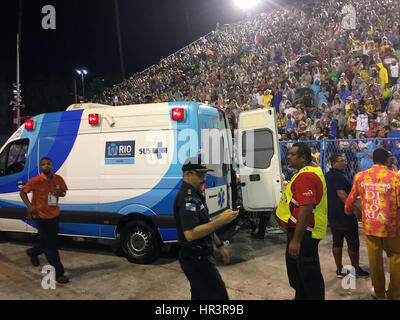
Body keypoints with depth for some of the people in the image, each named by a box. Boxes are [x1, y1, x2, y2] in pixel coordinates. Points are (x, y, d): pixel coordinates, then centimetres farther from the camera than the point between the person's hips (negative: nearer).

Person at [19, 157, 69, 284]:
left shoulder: (58, 179, 0)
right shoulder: (35, 181, -13)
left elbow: (64, 191, 13)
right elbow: (22, 192, -3)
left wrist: (60, 193, -11)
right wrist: (29, 206, -15)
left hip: (54, 215, 6)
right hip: (41, 216, -5)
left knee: (51, 241, 20)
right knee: (50, 247, -1)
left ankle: (32, 252, 50)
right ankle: (59, 274, 8)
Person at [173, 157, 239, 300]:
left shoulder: (195, 194, 13)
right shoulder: (187, 197, -21)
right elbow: (190, 234, -31)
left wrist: (220, 246, 19)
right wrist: (221, 221, -30)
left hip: (200, 256, 10)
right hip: (196, 259, -10)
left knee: (199, 295, 21)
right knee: (218, 295, -6)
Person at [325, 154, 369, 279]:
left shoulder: (327, 176, 14)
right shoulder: (338, 176, -17)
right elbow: (342, 195, -23)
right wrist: (357, 209, -21)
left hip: (332, 215, 9)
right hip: (344, 216, -9)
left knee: (337, 242, 11)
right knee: (353, 243, 5)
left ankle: (339, 269, 17)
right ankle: (356, 269, 16)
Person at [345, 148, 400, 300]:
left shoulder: (360, 176, -1)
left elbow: (351, 199, 9)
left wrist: (347, 211, 27)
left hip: (369, 226, 3)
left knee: (375, 259, 13)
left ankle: (379, 292, 29)